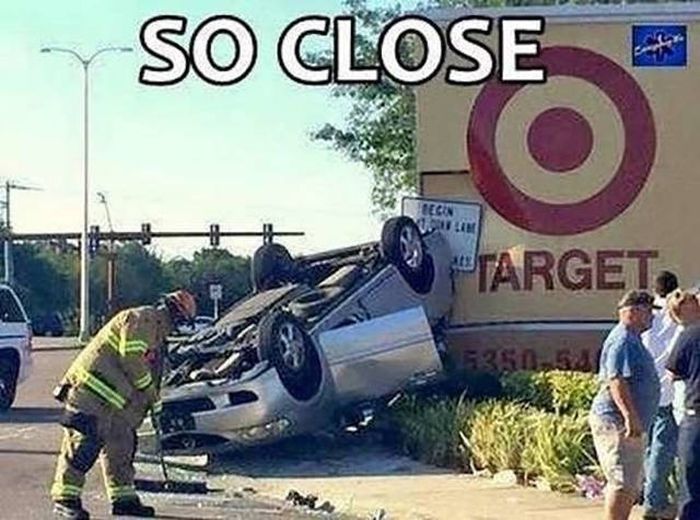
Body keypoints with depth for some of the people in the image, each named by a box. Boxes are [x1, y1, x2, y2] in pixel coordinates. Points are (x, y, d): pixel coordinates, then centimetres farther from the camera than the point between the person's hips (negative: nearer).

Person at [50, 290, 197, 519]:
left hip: (112, 401, 11)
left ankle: (123, 498, 19)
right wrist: (153, 397, -12)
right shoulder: (141, 319, -12)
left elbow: (147, 368, 26)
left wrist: (152, 402, 20)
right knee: (84, 444, -10)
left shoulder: (155, 330, 21)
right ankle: (65, 499, -7)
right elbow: (131, 359, -19)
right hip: (91, 390, -11)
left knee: (121, 445, 12)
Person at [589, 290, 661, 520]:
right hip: (616, 422, -11)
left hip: (630, 424, 11)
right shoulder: (622, 340, -16)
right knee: (623, 483, -12)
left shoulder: (632, 339, 19)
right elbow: (616, 381, -26)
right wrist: (631, 417, -32)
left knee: (633, 485, 16)